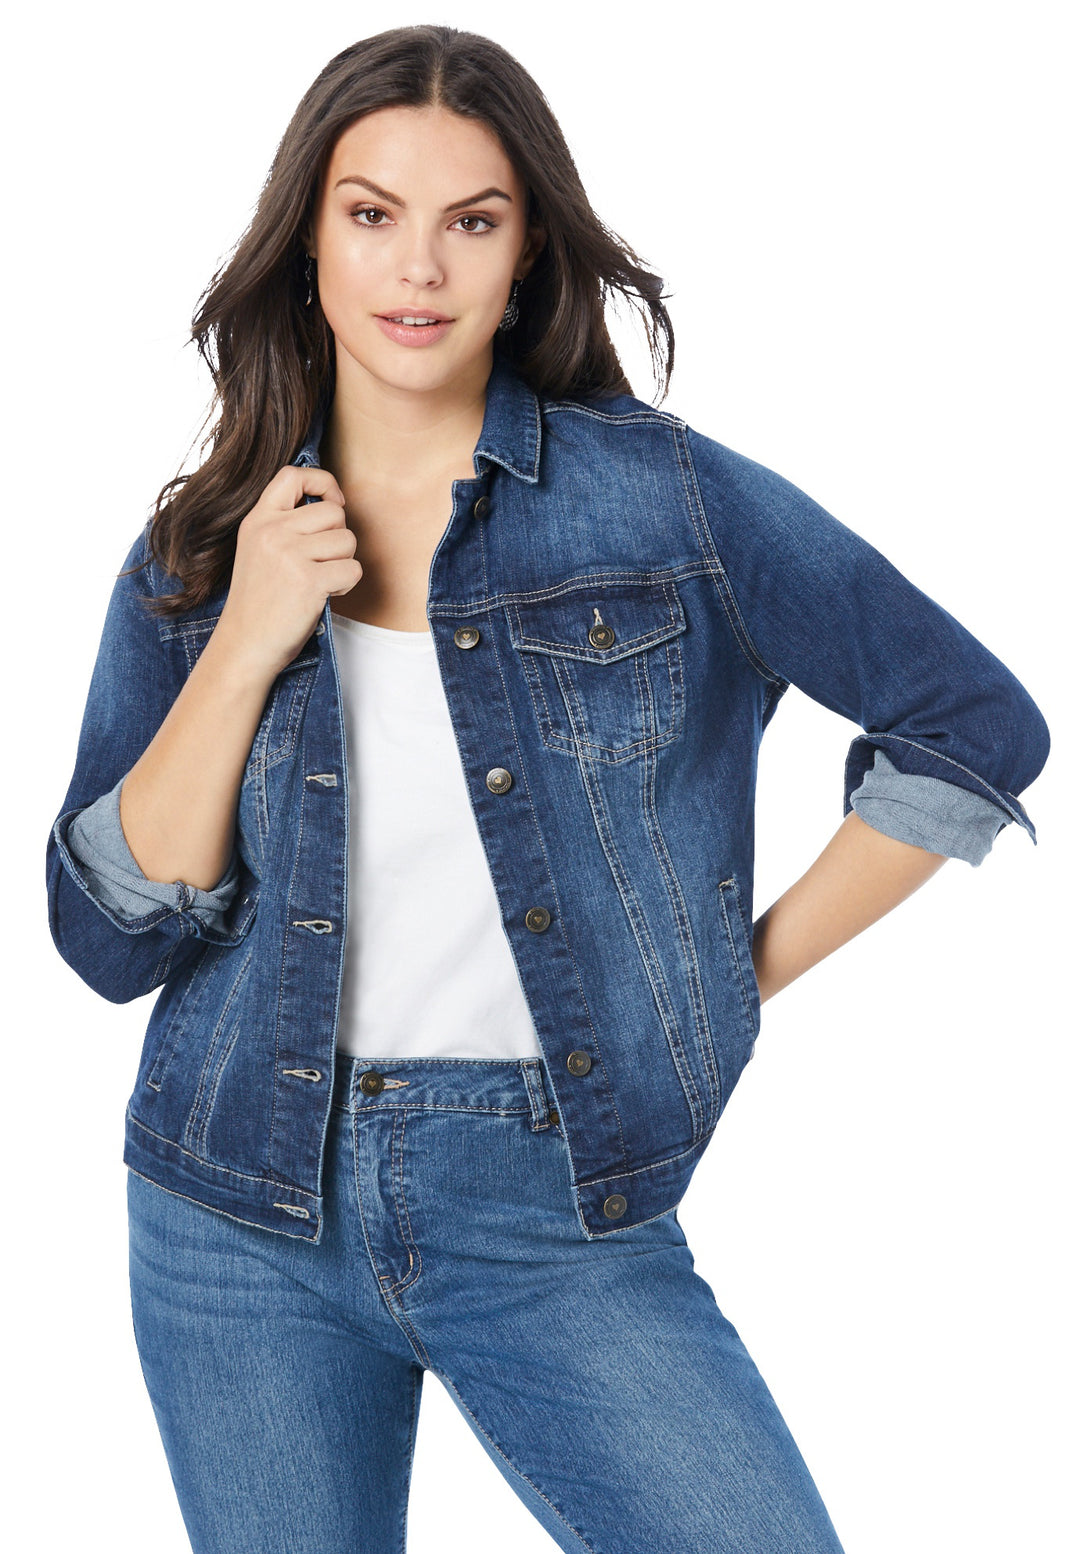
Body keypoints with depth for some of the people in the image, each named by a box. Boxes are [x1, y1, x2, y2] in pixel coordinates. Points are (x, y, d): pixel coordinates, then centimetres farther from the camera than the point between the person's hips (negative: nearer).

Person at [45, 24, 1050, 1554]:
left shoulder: (664, 496, -5)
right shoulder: (199, 550, 3)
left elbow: (973, 724, 1)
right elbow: (111, 937, -3)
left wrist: (753, 966, 1)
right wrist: (246, 645, -12)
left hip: (554, 1215, -2)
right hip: (244, 1219, 2)